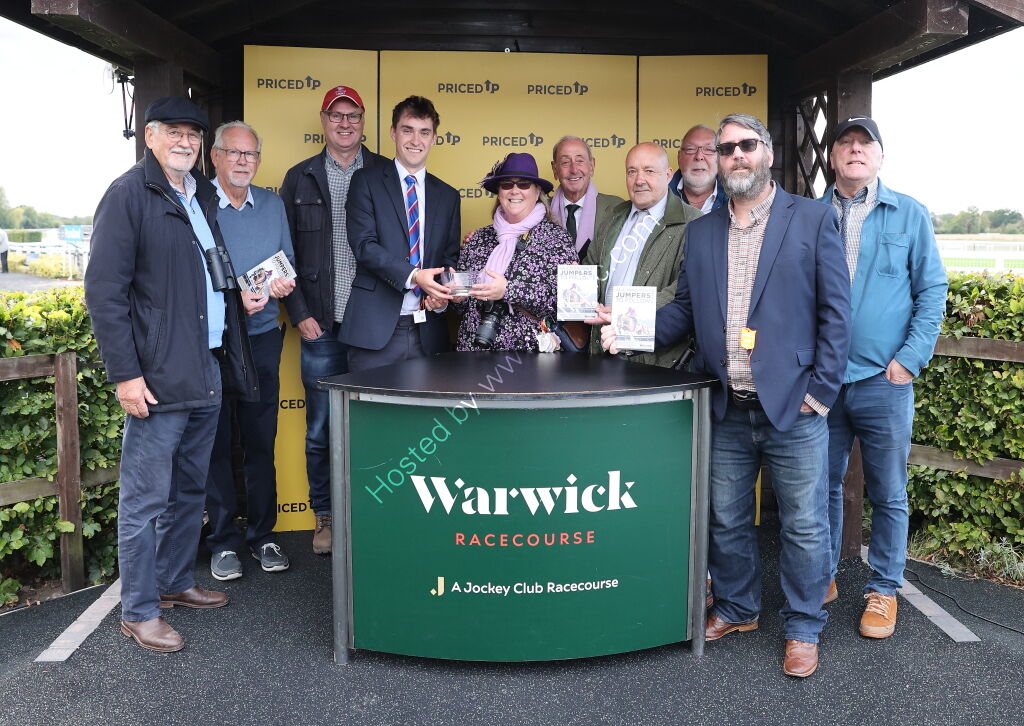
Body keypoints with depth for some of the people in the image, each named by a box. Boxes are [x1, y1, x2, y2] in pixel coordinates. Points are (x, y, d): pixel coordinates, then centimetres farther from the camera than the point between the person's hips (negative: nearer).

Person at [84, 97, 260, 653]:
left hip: (208, 371, 8)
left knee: (190, 489, 17)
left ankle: (175, 581, 33)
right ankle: (138, 612, 13)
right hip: (158, 377, -8)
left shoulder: (203, 196, 16)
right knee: (147, 498, 0)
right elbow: (104, 290, -13)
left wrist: (250, 291, 11)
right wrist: (125, 373, -17)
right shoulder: (128, 195, -7)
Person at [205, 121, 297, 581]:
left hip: (262, 338, 3)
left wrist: (284, 281, -7)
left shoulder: (272, 204, 9)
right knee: (216, 444, 5)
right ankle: (223, 541, 16)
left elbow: (287, 260, 15)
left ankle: (262, 534, 21)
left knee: (262, 442, 8)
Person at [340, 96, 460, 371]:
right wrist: (413, 276, -21)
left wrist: (445, 292, -5)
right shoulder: (366, 181, 4)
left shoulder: (448, 196, 16)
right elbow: (364, 245, -8)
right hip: (376, 328, -3)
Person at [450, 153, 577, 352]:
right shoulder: (479, 238, 6)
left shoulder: (557, 237, -4)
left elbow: (565, 299, -15)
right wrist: (457, 295, -9)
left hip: (530, 348, -3)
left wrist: (508, 290, -20)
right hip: (473, 346, 3)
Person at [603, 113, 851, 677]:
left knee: (804, 525, 7)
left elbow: (834, 309, -4)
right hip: (726, 411, 4)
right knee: (725, 521, 16)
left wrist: (821, 390, -10)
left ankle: (802, 629, 26)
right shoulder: (700, 232, 10)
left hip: (792, 406, -3)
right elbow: (685, 309, 11)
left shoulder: (813, 219, -1)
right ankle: (735, 609, 37)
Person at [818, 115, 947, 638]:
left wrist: (910, 359, -8)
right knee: (823, 486, 13)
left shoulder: (909, 214, 2)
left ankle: (884, 589, 24)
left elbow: (932, 290, 1)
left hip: (883, 380, -1)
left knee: (888, 495, 8)